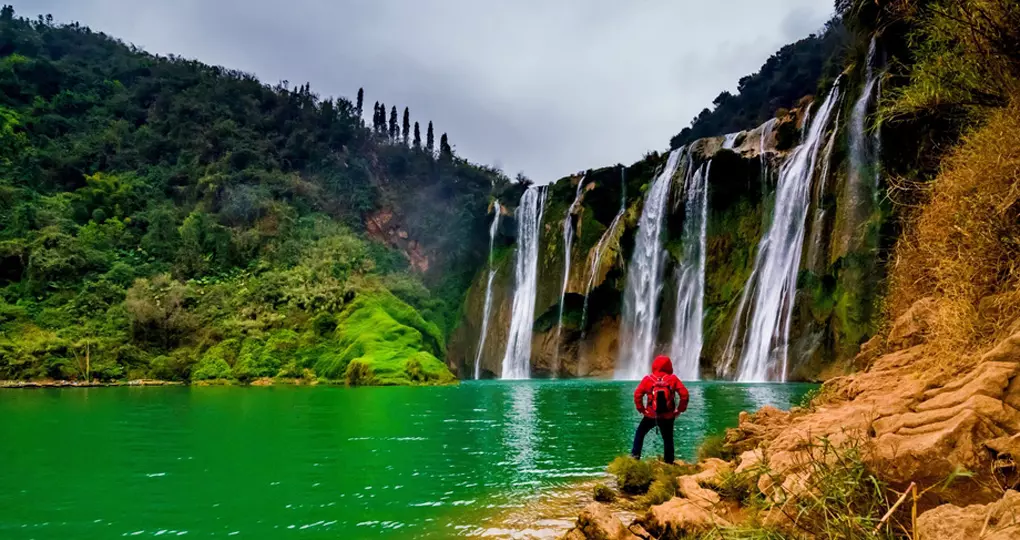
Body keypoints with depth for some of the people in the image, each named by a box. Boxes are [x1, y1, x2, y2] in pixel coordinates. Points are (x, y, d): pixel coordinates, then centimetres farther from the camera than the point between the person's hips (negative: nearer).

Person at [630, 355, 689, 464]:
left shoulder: (648, 379, -3)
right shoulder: (673, 378, -3)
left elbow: (637, 394, -8)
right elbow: (684, 394, -8)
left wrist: (641, 409, 2)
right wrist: (680, 410, 2)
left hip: (650, 415, -1)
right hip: (668, 416, 1)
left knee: (640, 433, 20)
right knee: (668, 440, 15)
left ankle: (635, 455, 13)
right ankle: (669, 462, 17)